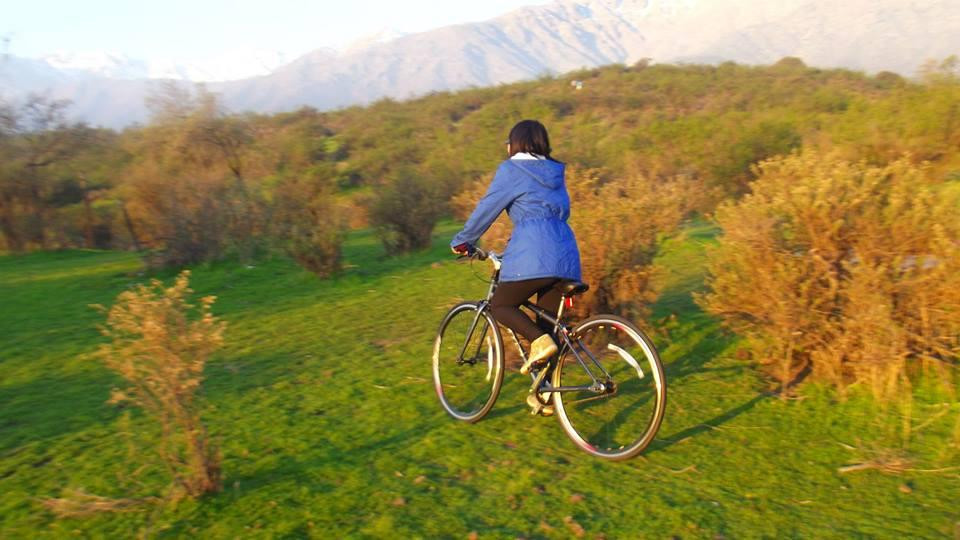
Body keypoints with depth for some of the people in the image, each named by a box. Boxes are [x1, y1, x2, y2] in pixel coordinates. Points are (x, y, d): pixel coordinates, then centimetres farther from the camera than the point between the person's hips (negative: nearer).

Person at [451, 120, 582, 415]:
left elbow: (486, 209, 4)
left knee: (500, 305, 12)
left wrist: (462, 241, 18)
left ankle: (540, 341, -13)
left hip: (533, 257, -7)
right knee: (549, 324, 15)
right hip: (566, 256, 7)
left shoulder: (511, 170, 4)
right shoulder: (555, 172, 25)